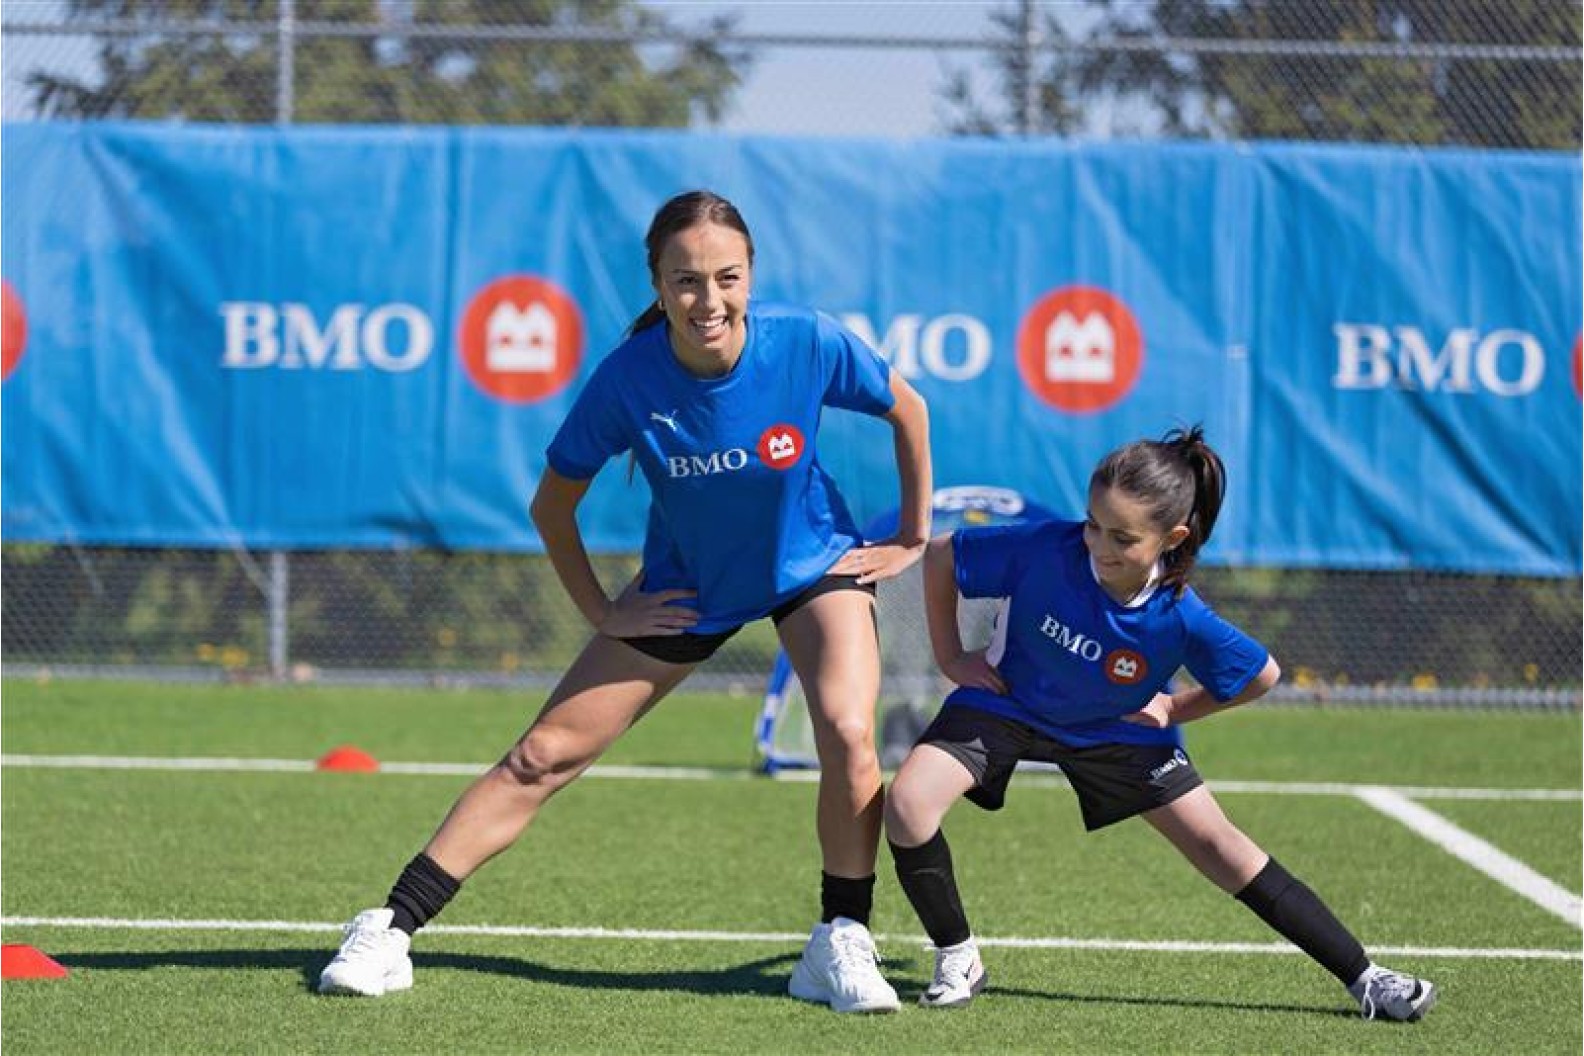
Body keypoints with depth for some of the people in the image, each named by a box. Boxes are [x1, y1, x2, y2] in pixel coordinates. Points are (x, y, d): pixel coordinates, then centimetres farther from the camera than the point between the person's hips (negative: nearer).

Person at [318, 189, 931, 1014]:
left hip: (812, 566, 0)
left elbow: (907, 409, -6)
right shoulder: (627, 380, -27)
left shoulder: (809, 344, -28)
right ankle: (389, 932, 1)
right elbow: (552, 503, -9)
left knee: (848, 733, -26)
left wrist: (914, 537, -2)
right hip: (686, 590, 0)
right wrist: (602, 613, -8)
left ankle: (840, 946, -8)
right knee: (545, 754, -2)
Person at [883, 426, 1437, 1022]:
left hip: (1116, 731, 0)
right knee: (907, 804, -24)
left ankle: (1362, 977, 6)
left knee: (1214, 843, -4)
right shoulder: (1044, 550, -32)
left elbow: (1262, 676, -9)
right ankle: (957, 960, -2)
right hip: (1004, 703, 0)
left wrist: (1175, 708, -7)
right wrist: (950, 657, -8)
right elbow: (939, 556, -14)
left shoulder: (1180, 618, -29)